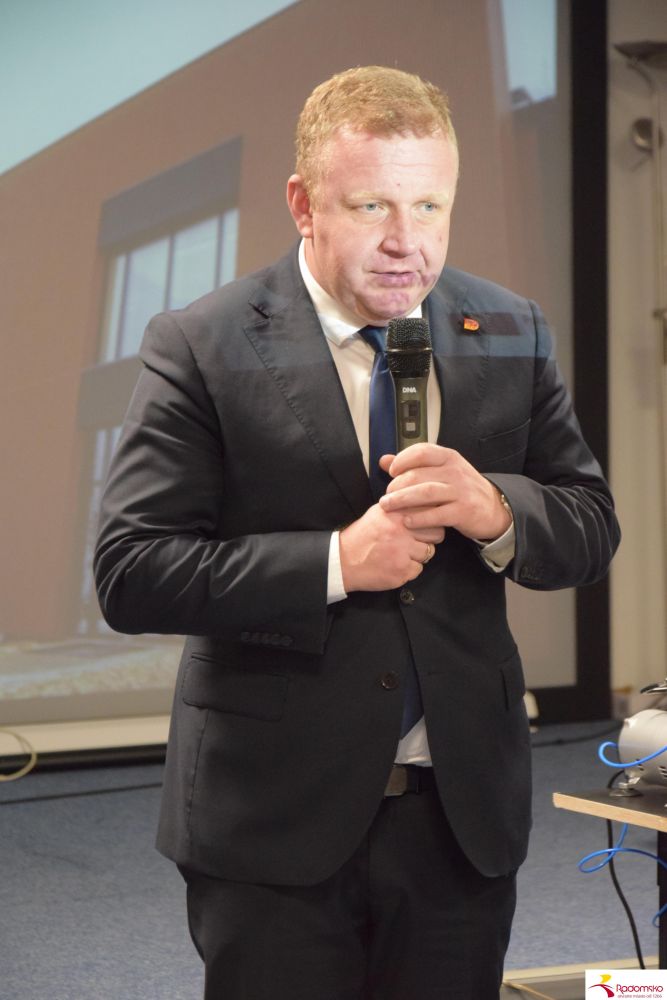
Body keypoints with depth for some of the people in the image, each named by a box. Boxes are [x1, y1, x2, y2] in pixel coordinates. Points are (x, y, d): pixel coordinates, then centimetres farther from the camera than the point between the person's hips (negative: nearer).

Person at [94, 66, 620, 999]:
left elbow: (591, 524, 3)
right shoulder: (201, 347, -10)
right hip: (274, 820, -3)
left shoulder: (511, 334, 2)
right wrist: (335, 561, -23)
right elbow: (130, 573, -14)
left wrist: (495, 509, -19)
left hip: (464, 811, 4)